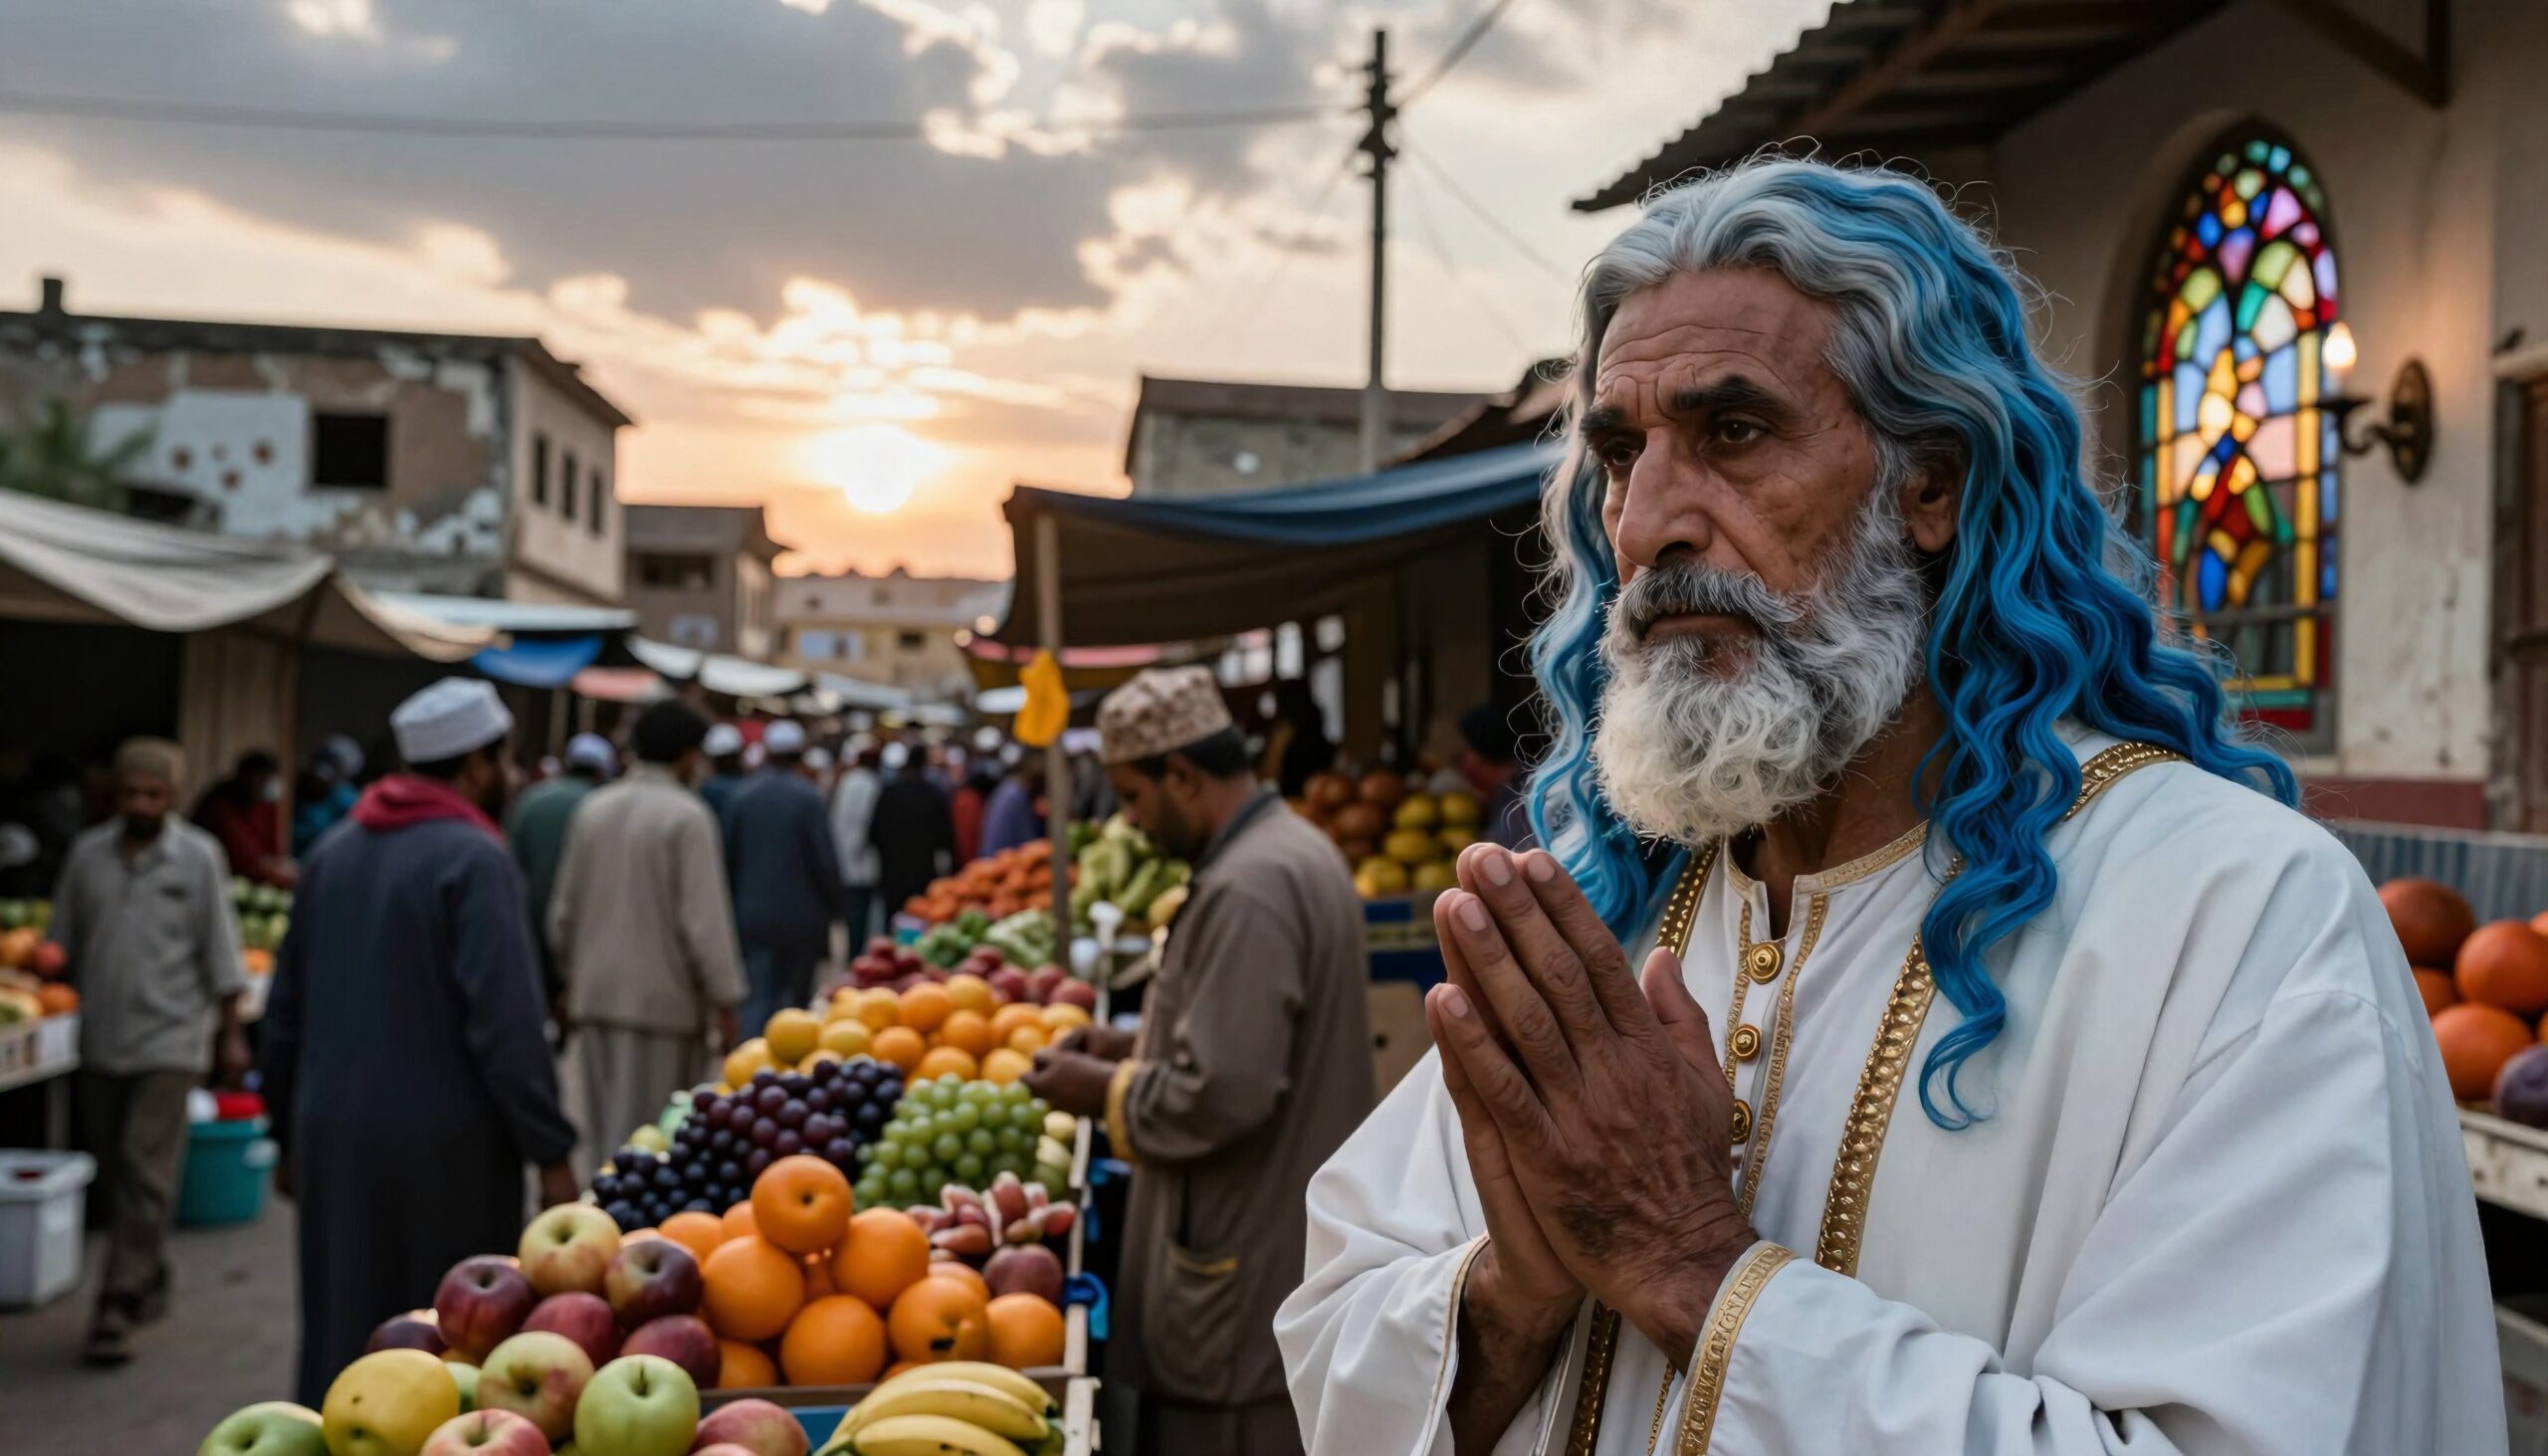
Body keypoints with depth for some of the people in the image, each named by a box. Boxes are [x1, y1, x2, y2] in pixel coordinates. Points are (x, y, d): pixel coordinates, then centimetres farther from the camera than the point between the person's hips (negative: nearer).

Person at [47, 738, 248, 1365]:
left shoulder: (199, 857, -3)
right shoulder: (87, 852, 5)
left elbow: (220, 952, 0)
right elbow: (62, 943, 12)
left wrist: (231, 1033, -1)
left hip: (169, 1042, -4)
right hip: (100, 1040, 4)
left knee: (145, 1174, -8)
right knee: (112, 1173, 11)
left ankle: (117, 1309, -6)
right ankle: (149, 1281, 28)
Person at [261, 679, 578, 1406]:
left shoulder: (333, 853, 10)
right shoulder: (474, 859, -12)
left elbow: (286, 1011, 15)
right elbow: (505, 1023, -18)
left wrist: (290, 1132, 24)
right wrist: (551, 1152, -14)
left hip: (333, 1135, 7)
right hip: (440, 1141, -6)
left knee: (341, 1332, 13)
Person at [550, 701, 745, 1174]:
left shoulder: (594, 808, 8)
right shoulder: (687, 816, -12)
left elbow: (564, 910, 13)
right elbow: (705, 919, -16)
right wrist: (726, 1002, -11)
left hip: (595, 995, 6)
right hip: (662, 999, -6)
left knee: (602, 1132, 16)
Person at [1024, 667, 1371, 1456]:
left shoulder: (1246, 889, -23)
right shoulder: (1294, 847, 9)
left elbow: (1224, 1093, -27)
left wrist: (1104, 1090, -11)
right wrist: (1141, 1046, 11)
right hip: (1288, 1244, 10)